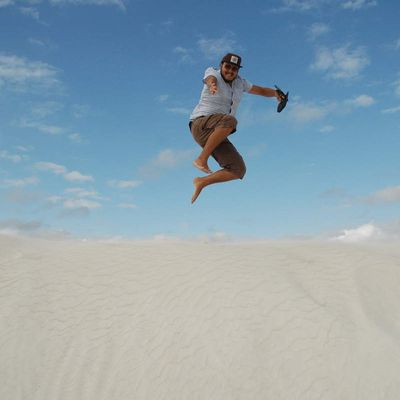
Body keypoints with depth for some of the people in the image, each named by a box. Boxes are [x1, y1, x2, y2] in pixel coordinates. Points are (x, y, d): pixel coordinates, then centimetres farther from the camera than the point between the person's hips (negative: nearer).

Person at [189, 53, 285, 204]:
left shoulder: (239, 82, 14)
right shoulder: (212, 72, -2)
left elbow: (261, 90, 26)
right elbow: (211, 79, -28)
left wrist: (275, 93, 9)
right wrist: (213, 85, -51)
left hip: (217, 135, 6)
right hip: (201, 125, -6)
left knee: (238, 170, -9)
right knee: (230, 121, -38)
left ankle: (201, 182, 3)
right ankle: (201, 159, -29)